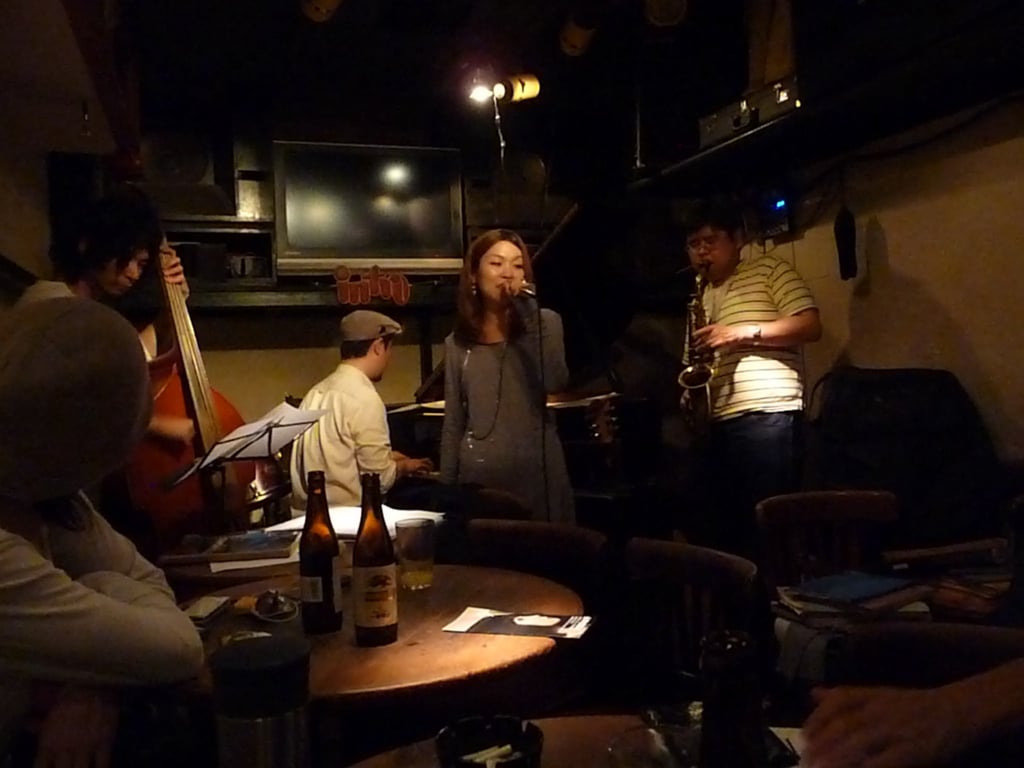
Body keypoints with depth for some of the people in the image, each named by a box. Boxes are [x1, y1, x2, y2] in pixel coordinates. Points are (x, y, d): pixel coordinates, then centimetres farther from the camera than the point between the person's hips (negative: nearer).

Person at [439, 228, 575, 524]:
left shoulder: (545, 322, 2)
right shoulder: (457, 343, 8)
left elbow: (555, 383, -18)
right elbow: (453, 424, 10)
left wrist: (530, 312, -16)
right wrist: (446, 489, 8)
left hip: (537, 474, -1)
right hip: (478, 477, 2)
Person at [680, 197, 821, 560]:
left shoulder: (769, 269, 5)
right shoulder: (703, 296, 25)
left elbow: (810, 325, -6)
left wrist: (742, 332, -13)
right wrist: (691, 389, 7)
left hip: (767, 417, -7)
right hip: (715, 422, 7)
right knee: (715, 522, 7)